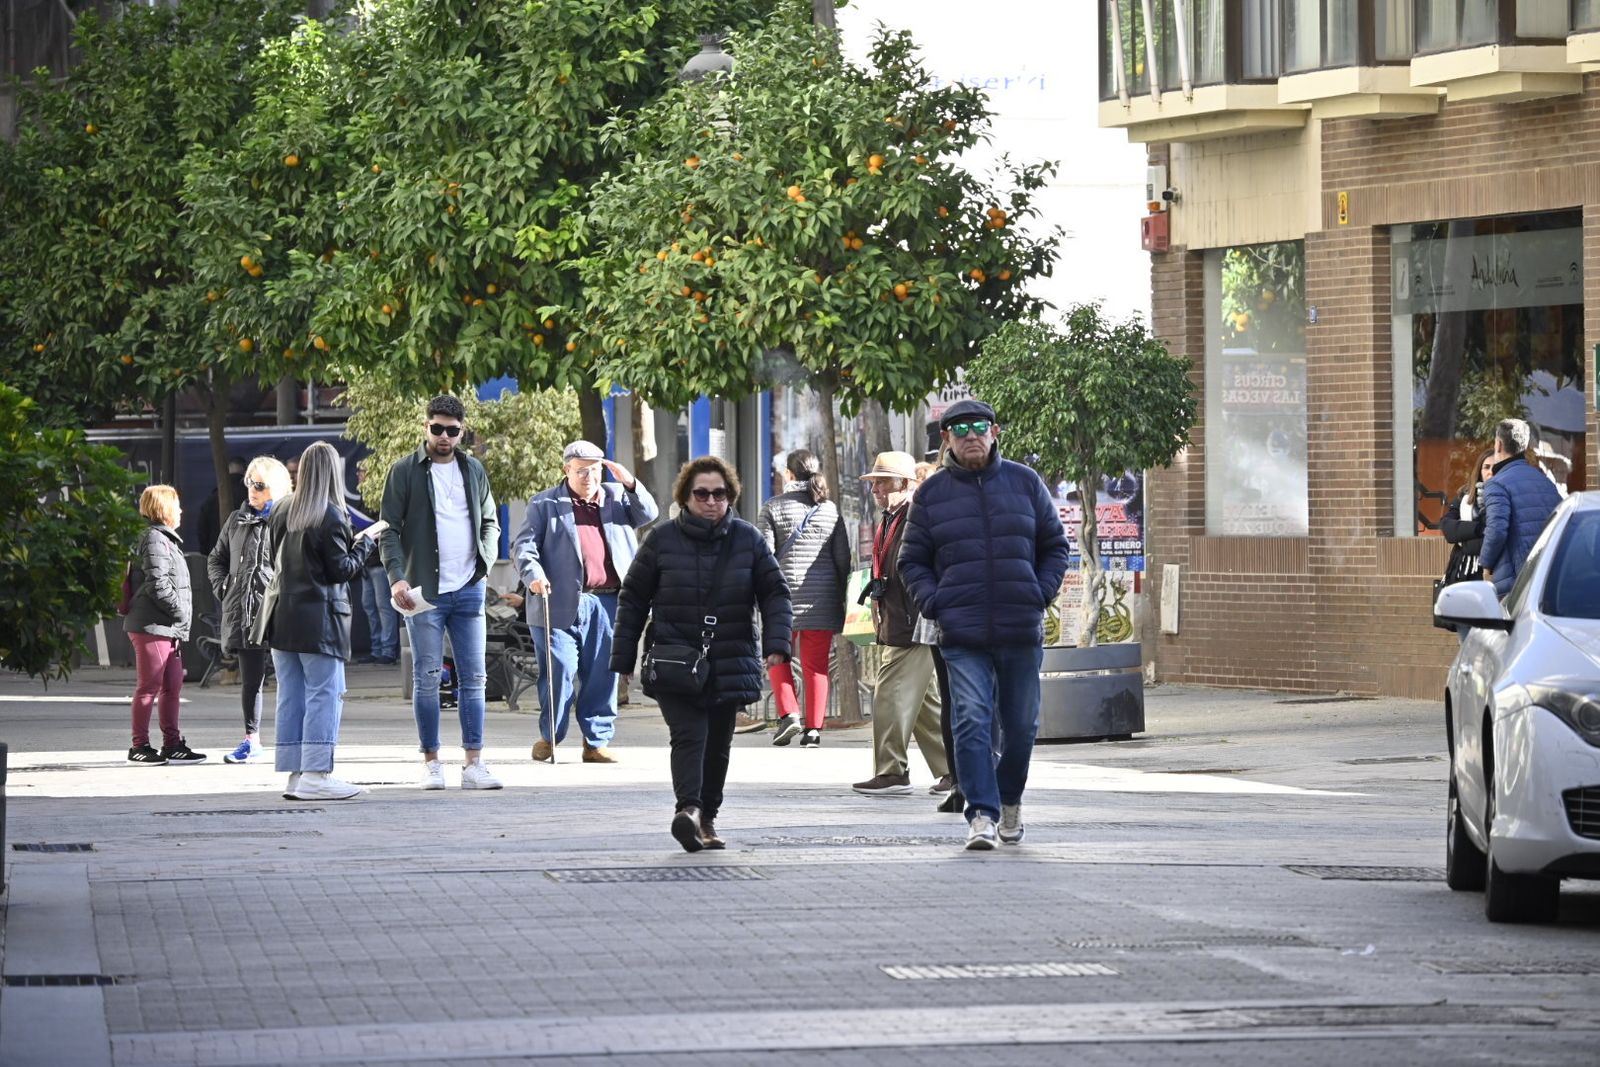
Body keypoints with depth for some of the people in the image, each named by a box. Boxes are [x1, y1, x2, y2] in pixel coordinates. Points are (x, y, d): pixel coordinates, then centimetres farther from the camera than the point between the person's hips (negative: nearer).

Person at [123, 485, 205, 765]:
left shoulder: (166, 539, 21)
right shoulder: (155, 540, -12)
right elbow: (157, 584, -20)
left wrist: (182, 611, 15)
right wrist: (180, 610, -14)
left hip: (168, 627, 11)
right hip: (151, 626, -11)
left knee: (173, 685, 13)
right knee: (149, 687, -6)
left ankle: (173, 744, 18)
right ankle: (140, 747, -2)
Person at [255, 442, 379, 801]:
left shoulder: (282, 512, 9)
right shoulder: (330, 516, -12)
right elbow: (341, 570, -11)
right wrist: (364, 543, 4)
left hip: (282, 619, 7)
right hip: (319, 620, -7)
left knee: (290, 696, 8)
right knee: (324, 695, -4)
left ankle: (295, 774, 9)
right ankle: (316, 775, -8)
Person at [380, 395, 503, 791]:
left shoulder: (473, 470, 11)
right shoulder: (405, 471, 0)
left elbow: (490, 522, 20)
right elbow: (389, 529, -3)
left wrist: (485, 560, 1)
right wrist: (396, 577, -15)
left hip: (469, 590, 4)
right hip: (424, 591, -3)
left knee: (473, 678, 1)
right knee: (427, 677, -1)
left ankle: (474, 763, 3)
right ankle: (431, 761, 5)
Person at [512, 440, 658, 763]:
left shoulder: (616, 496, 19)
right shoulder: (545, 504, 8)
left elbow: (648, 515, 12)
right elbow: (524, 545, 2)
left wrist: (630, 484, -2)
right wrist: (533, 575, -16)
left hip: (608, 603, 3)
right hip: (562, 604, -3)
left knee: (603, 674, 4)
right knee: (560, 670, -4)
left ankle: (596, 742, 11)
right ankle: (549, 735, 12)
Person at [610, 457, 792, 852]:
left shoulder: (747, 539, 5)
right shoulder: (662, 539, 1)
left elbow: (775, 593, 7)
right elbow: (633, 598, 6)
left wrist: (776, 642, -9)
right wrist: (623, 657, 4)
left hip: (729, 666, 3)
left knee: (717, 744, 10)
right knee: (689, 735, -20)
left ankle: (708, 817, 23)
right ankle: (688, 808, -35)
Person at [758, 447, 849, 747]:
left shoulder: (773, 508, -2)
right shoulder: (831, 510, 6)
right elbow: (843, 559, 6)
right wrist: (840, 598, 14)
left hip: (785, 593, -2)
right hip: (822, 599, 2)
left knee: (779, 657, 13)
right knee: (816, 664, 5)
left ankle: (788, 713, -5)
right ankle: (814, 728, 2)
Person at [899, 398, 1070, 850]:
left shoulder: (1025, 483, 7)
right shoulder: (932, 493, 6)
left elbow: (1055, 546, 14)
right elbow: (912, 560, 12)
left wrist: (1041, 594, 0)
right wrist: (934, 603, -4)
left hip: (1022, 630, 1)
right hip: (962, 633, -1)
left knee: (1021, 724, 11)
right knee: (971, 721, -15)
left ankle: (1010, 799, 33)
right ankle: (982, 813, -15)